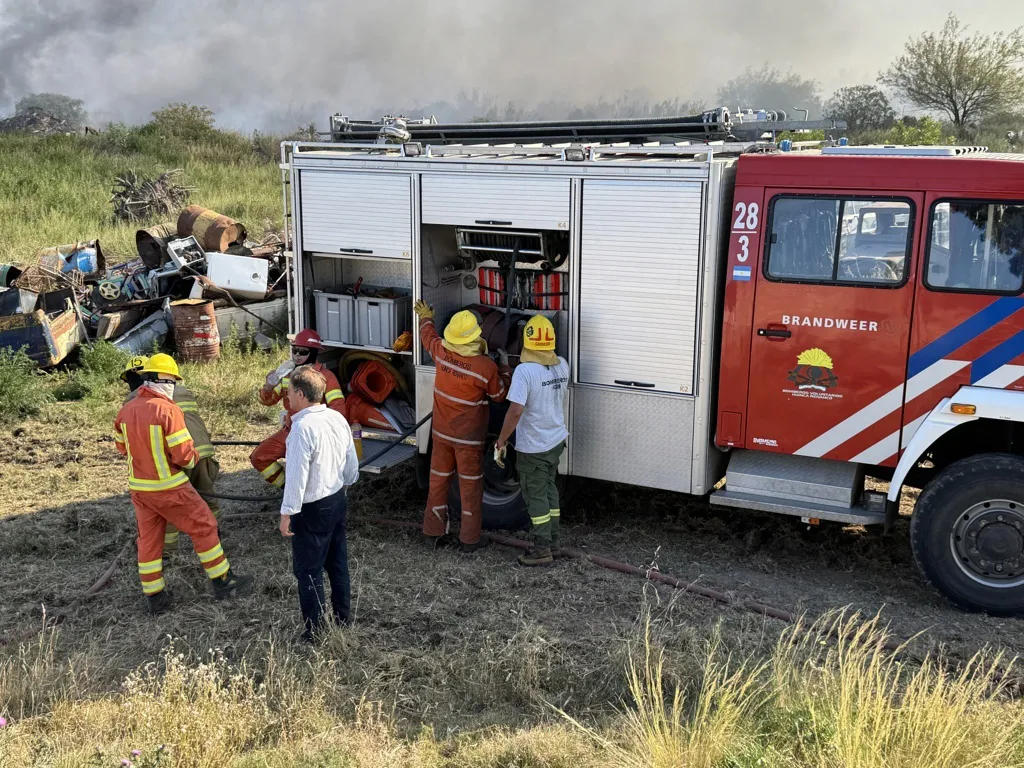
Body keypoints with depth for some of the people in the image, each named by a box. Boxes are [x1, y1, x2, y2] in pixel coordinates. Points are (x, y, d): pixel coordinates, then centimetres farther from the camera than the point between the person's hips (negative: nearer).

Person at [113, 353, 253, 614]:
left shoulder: (125, 410, 1)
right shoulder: (167, 409, -20)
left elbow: (121, 447, 14)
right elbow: (183, 454, -21)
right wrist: (194, 458, 1)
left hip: (139, 487, 7)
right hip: (169, 488, -7)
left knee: (148, 539, 15)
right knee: (203, 527, 8)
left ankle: (154, 597, 22)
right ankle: (223, 582, 16)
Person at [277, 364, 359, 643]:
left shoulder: (303, 427, -24)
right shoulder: (338, 418, 0)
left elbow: (297, 474, -24)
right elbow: (352, 464, 8)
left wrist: (287, 513, -17)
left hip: (312, 510, -8)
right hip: (337, 501, 8)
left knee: (309, 572, 4)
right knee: (338, 564, 20)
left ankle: (314, 634, 12)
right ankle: (343, 622, 33)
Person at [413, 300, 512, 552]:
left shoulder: (441, 352, -10)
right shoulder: (486, 367, -22)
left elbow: (428, 336, 14)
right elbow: (500, 395, -5)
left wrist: (425, 317, 35)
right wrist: (505, 367, 8)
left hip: (441, 432, 4)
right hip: (469, 437, -4)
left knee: (438, 481, 15)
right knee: (470, 486, 8)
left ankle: (433, 533, 24)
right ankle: (470, 538, 16)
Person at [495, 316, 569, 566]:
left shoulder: (525, 370, -24)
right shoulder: (562, 365, -1)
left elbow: (515, 411, -29)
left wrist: (502, 440, -15)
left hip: (532, 447, -7)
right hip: (556, 440, 7)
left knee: (536, 496, 5)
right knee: (549, 490, 20)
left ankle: (542, 550, 12)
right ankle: (552, 543, 29)